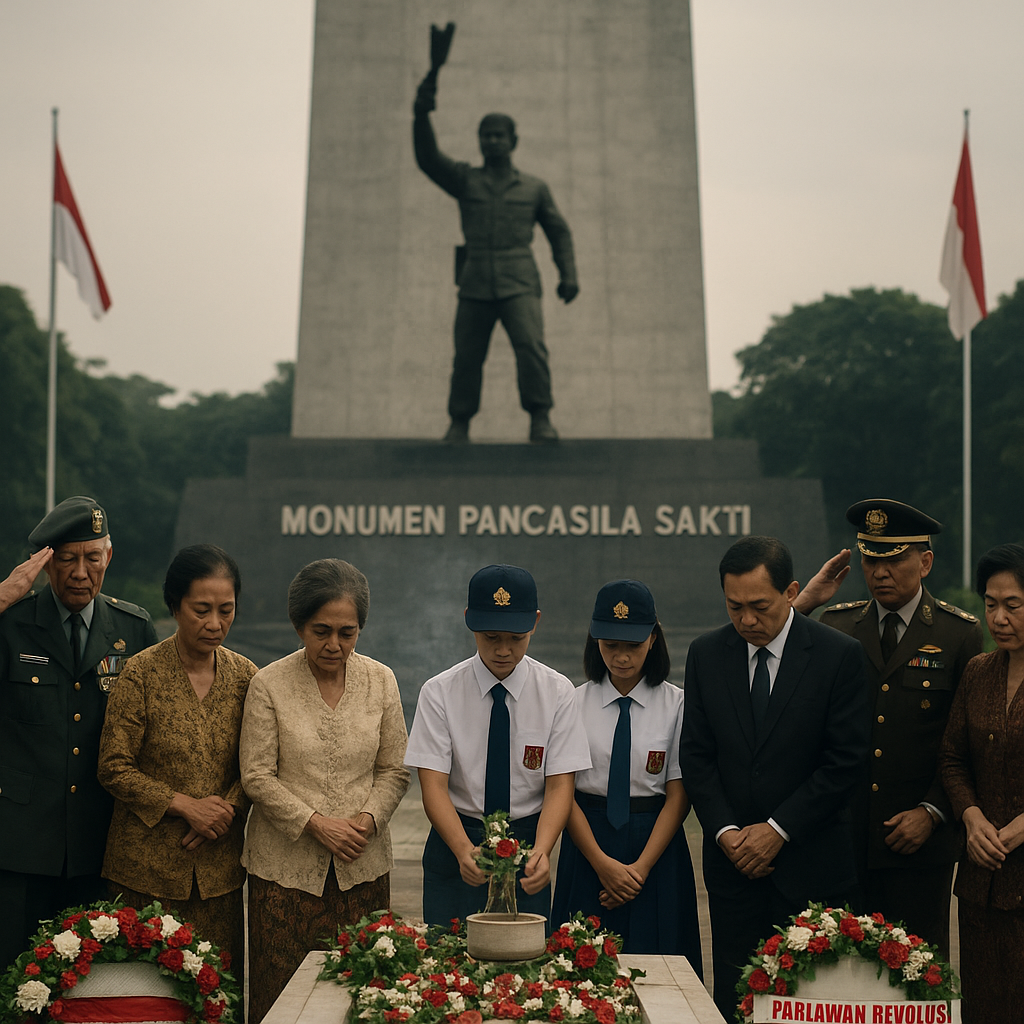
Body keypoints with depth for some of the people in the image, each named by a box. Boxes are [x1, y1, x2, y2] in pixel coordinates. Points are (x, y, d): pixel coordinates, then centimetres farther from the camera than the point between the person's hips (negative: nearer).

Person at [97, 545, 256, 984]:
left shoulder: (244, 675, 4)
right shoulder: (141, 673, -7)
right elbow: (114, 768, -6)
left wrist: (227, 810, -8)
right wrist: (185, 805, -14)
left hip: (220, 867, 3)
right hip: (147, 866, -3)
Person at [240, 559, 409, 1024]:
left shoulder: (380, 681, 6)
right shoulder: (268, 685, -3)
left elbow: (393, 771, 9)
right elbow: (257, 777, -4)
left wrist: (368, 819, -8)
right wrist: (315, 823, -13)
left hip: (362, 869, 2)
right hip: (286, 867, -2)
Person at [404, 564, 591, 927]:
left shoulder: (556, 692, -3)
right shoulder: (439, 692, -5)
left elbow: (560, 785, -7)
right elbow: (434, 785, -11)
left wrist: (541, 852, -26)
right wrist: (464, 850, -29)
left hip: (528, 844, 1)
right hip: (455, 840, 0)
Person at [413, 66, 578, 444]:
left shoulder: (535, 188, 11)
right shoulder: (465, 180, 9)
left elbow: (559, 233, 16)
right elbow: (427, 157, -7)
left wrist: (568, 276, 1)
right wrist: (421, 114, -24)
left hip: (519, 285, -1)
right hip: (475, 285, 1)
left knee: (531, 345, -21)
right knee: (467, 357, 3)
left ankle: (540, 420, -19)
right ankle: (459, 424, 18)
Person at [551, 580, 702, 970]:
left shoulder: (676, 704, -2)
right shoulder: (573, 703, 1)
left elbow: (678, 795, -3)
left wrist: (641, 866, -12)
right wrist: (602, 863, -11)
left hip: (655, 843, -1)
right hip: (587, 845, 1)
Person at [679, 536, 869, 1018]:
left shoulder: (839, 655, -6)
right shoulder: (706, 654, 5)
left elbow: (845, 761, -8)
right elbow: (695, 754, 7)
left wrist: (778, 830, -11)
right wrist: (724, 830, -6)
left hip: (810, 865, -3)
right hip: (732, 863, 3)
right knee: (733, 1001, 4)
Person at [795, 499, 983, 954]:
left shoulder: (961, 634, 2)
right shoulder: (837, 623, 8)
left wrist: (933, 812, -8)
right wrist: (804, 600, -8)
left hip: (920, 840, -2)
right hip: (844, 839, 2)